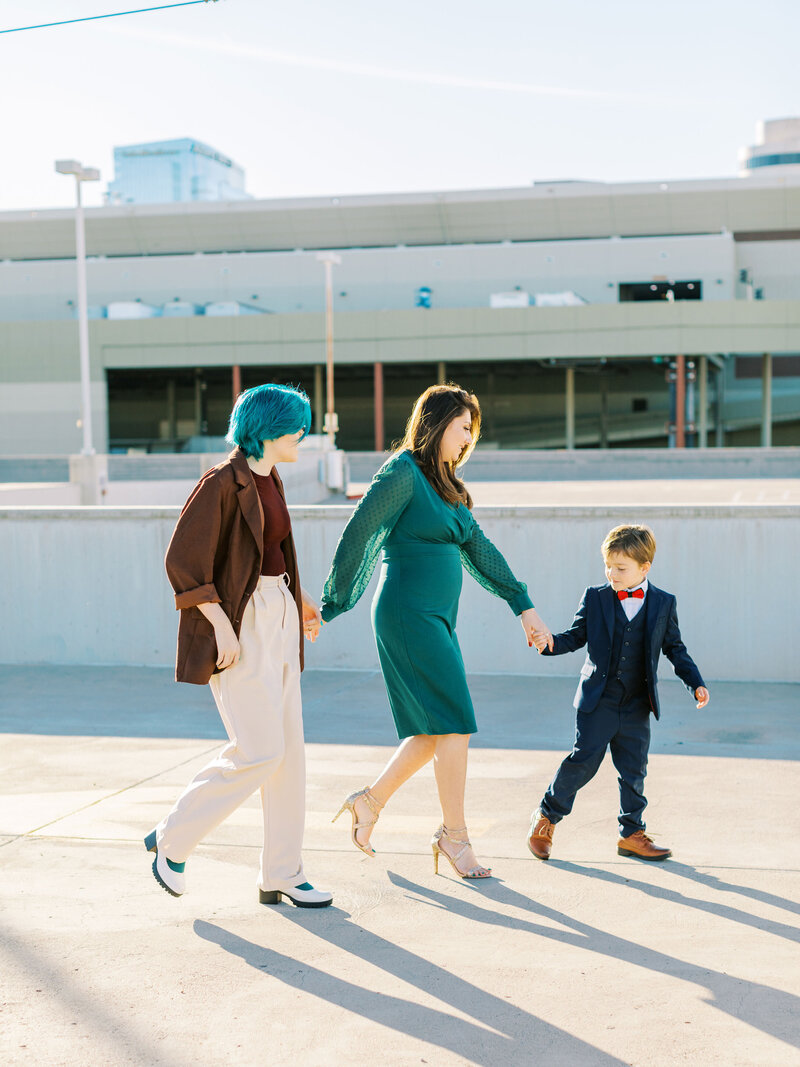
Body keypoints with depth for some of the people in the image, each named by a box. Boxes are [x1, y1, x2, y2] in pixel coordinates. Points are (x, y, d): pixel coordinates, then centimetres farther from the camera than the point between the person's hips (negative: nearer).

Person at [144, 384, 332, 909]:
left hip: (276, 619, 9)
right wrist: (221, 625, -21)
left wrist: (298, 601, 22)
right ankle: (172, 840, 8)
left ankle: (282, 875, 14)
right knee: (259, 750, -11)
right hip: (238, 623, -9)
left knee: (288, 749, 6)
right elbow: (183, 561, -16)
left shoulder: (271, 482, 13)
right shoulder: (222, 482, -13)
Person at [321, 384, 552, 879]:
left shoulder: (447, 485, 16)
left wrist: (522, 603, 15)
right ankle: (454, 834, 5)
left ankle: (369, 802, 23)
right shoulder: (402, 473, -11)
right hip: (409, 614, -9)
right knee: (454, 722, -6)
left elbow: (478, 549, 18)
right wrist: (334, 605, -6)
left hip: (438, 617, 9)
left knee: (436, 731, 10)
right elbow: (357, 537, -11)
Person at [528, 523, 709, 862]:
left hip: (637, 707, 2)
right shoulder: (594, 598, 0)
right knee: (582, 761, -4)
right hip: (598, 703, -2)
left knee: (633, 771, 6)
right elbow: (575, 637, 4)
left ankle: (631, 834, 18)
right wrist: (550, 642, -16)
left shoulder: (663, 604, 3)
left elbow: (675, 649, 11)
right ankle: (546, 816, 14)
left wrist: (696, 683, 4)